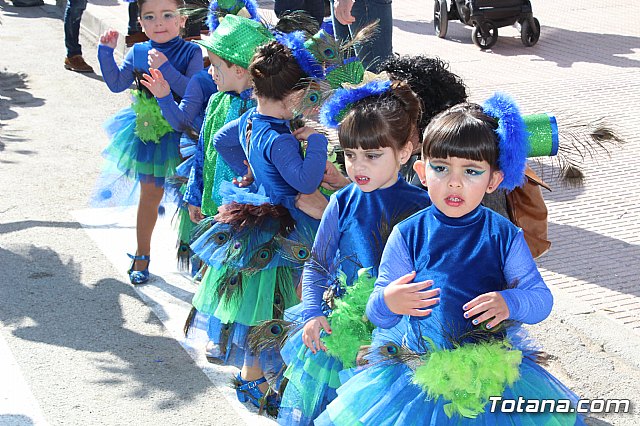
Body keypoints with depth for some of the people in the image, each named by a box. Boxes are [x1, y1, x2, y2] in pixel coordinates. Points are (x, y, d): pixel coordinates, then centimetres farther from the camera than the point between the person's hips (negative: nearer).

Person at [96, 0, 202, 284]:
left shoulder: (191, 53, -14)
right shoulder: (137, 52, -2)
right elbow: (116, 84, 4)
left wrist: (166, 68, -31)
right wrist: (106, 52, -5)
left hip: (181, 133, -3)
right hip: (147, 131, 3)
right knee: (150, 194, 14)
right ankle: (142, 256, 29)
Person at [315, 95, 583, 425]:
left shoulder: (504, 235, -2)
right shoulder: (407, 235, -3)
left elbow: (541, 298, -1)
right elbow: (377, 315, -1)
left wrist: (509, 303, -21)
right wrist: (386, 302, -24)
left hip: (492, 369, 0)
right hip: (415, 367, 0)